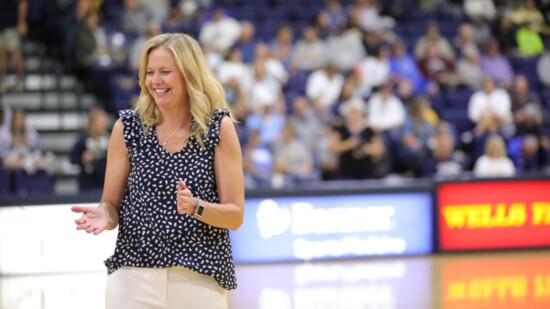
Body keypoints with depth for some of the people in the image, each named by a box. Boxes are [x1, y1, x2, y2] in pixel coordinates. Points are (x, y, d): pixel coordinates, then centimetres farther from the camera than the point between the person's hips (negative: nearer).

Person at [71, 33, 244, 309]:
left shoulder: (219, 128, 0)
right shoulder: (128, 127, 5)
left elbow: (235, 216, -1)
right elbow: (111, 204, 8)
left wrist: (196, 208, -20)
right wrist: (104, 216, -14)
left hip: (200, 279, -1)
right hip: (134, 276, 1)